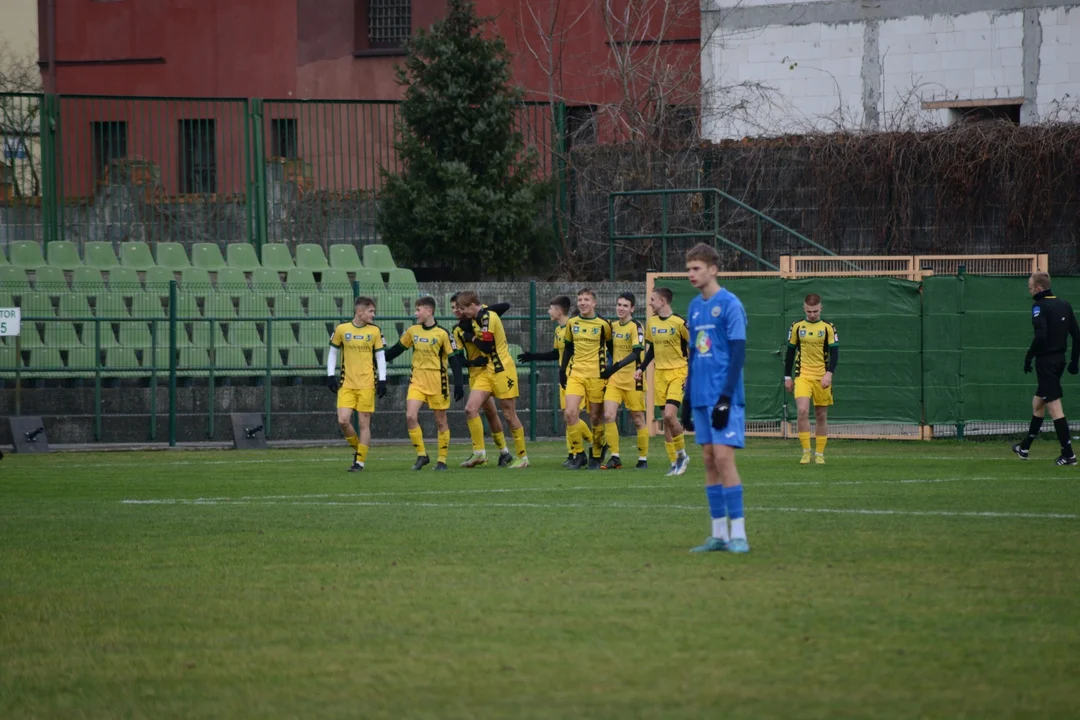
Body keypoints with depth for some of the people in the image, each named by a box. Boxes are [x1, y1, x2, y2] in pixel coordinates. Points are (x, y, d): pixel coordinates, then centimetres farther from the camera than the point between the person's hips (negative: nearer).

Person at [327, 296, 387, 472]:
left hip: (367, 384, 0)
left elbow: (380, 356, 6)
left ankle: (360, 461, 6)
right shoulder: (341, 329, 1)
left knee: (364, 423, -2)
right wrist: (330, 375, 3)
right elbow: (333, 352, 11)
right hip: (346, 384, 0)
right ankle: (356, 448, 15)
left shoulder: (375, 331, 2)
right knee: (343, 420, -11)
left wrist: (382, 379, -2)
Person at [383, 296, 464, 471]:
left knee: (441, 421, 3)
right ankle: (421, 455, 0)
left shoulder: (442, 334, -9)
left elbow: (454, 359, -7)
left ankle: (442, 460, 13)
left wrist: (458, 385, -12)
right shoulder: (412, 331, 4)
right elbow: (398, 349, 16)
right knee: (410, 416, -12)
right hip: (417, 381, 4)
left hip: (437, 382, -4)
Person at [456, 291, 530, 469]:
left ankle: (522, 457, 10)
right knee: (470, 409, -5)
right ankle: (479, 452, 1)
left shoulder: (488, 317, -17)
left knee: (509, 414, -1)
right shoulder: (477, 318, 10)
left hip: (502, 370, -8)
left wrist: (473, 339, -4)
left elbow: (486, 346, -20)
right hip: (486, 371, 8)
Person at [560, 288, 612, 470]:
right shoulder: (571, 323, 7)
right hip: (575, 374, 3)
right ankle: (578, 454, -3)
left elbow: (612, 349, 5)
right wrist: (562, 371, 9)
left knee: (596, 417, 2)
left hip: (596, 375, -3)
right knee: (571, 412, -13)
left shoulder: (603, 324, -3)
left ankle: (597, 456, 15)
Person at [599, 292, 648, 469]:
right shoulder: (613, 326, 8)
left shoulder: (636, 327, -12)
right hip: (615, 379, 5)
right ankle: (615, 457, -3)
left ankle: (643, 459, 15)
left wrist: (617, 366, -35)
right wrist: (608, 370, 11)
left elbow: (637, 352, -24)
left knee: (638, 419, 3)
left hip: (632, 380, -5)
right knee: (608, 416, -8)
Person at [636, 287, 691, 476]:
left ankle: (681, 454, 1)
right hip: (660, 374, 6)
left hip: (678, 373, -6)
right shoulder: (651, 322, 7)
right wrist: (642, 368, 8)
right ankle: (674, 462, 10)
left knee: (670, 414, -18)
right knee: (666, 419, 3)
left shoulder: (679, 323, -11)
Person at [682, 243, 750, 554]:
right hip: (701, 398, 7)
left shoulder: (729, 305, -8)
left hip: (723, 398, -7)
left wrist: (726, 397, -17)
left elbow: (738, 353, -12)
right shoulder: (694, 307, 14)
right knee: (710, 461, 6)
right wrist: (687, 400, 18)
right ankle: (719, 534, 9)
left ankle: (738, 533, -9)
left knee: (723, 458, -12)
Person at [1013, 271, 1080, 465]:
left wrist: (1029, 357, -14)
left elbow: (1041, 335, -24)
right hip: (1059, 360, 9)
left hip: (1046, 361, -9)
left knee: (1054, 406, -7)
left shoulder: (1040, 306, -13)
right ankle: (1025, 447, 31)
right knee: (1038, 403, 21)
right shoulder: (1064, 305, 11)